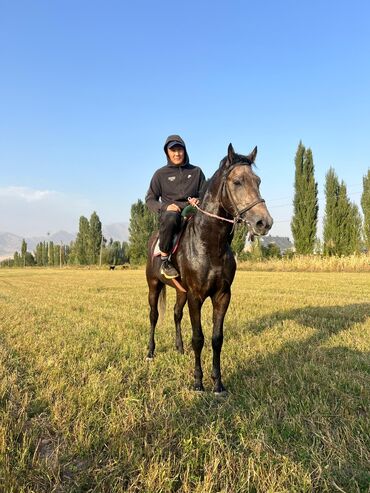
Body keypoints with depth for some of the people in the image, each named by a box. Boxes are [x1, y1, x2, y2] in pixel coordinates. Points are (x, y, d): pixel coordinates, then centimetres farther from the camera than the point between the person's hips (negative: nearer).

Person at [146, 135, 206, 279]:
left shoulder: (196, 171, 14)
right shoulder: (161, 174, 8)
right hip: (169, 213, -2)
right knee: (171, 218, -41)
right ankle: (165, 260, -25)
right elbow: (150, 199, 7)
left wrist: (199, 200, -7)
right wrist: (164, 207, -13)